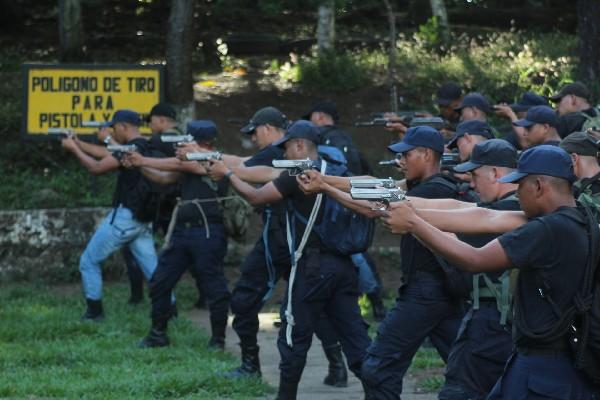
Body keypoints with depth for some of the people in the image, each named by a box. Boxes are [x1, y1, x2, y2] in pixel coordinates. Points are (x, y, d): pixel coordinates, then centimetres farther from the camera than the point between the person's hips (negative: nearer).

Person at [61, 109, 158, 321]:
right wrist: (78, 142, 18)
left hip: (124, 216, -8)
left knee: (89, 261, 5)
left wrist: (74, 149, -2)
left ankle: (94, 311, 6)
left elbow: (96, 167, -14)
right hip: (143, 220, 8)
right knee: (152, 267, 8)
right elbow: (105, 153, 21)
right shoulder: (146, 148, 12)